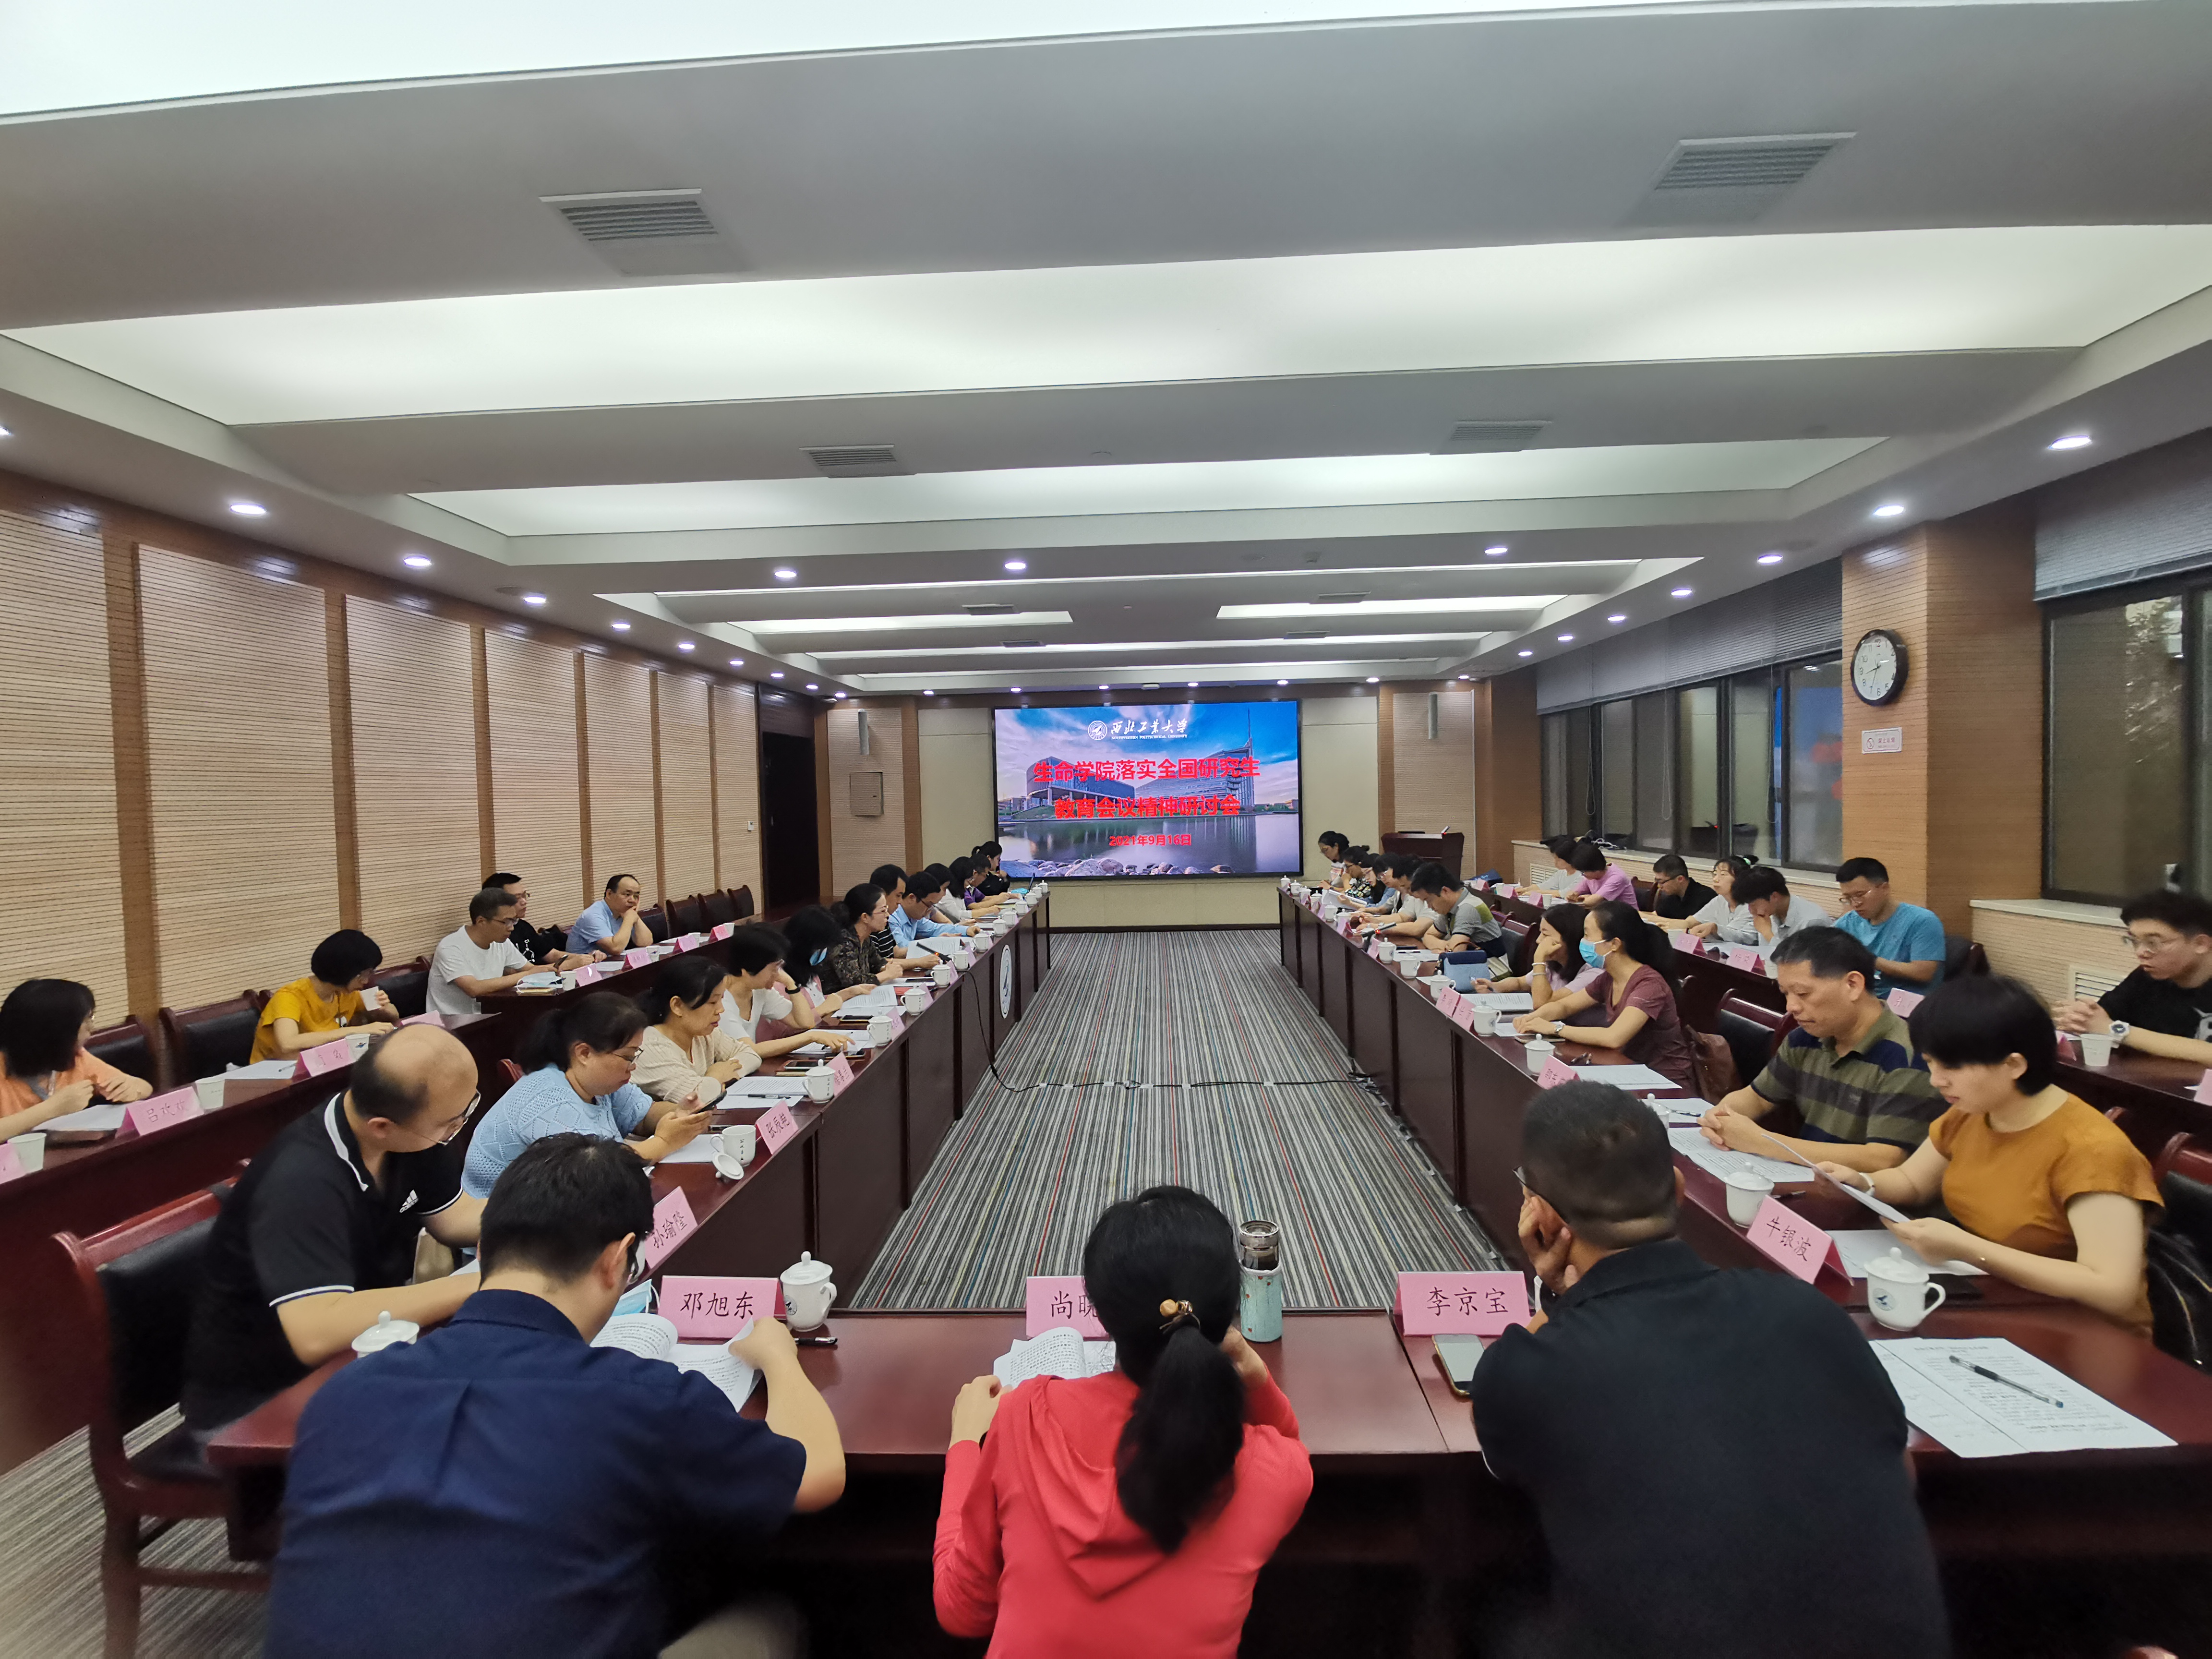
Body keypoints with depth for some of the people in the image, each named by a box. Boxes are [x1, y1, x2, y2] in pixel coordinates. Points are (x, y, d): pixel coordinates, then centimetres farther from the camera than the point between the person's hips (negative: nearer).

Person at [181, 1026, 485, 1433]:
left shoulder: (412, 1132, -9)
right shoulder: (303, 1179, -32)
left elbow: (452, 1216, 4)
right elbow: (318, 1334, -42)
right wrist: (478, 1284, -38)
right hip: (253, 1404, -7)